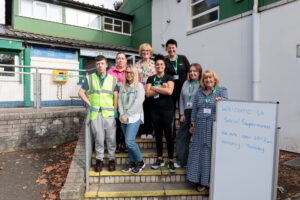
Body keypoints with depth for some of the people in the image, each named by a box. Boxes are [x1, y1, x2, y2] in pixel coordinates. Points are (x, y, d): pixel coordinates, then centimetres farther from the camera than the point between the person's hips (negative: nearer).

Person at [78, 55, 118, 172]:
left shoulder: (112, 79, 10)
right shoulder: (90, 78, 9)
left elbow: (116, 96, 10)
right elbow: (81, 92, 9)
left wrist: (115, 110, 2)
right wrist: (89, 104, 0)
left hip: (109, 113, 0)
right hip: (95, 113, 0)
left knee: (111, 137, 2)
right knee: (98, 137, 4)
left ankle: (111, 159, 18)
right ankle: (99, 159, 20)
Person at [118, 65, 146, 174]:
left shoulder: (139, 86, -3)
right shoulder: (123, 86, 14)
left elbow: (137, 102, -12)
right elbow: (120, 100, 7)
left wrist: (127, 115, -13)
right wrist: (122, 114, -7)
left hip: (134, 117, -6)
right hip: (124, 118, 6)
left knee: (129, 141, -12)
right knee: (127, 141, 9)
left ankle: (140, 162, 8)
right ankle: (132, 162, 24)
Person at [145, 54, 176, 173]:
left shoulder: (169, 78, 4)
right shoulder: (151, 79, 12)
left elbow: (169, 91, -14)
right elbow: (147, 93, -2)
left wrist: (155, 88, -7)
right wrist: (161, 88, -10)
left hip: (167, 110, -3)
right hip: (155, 110, 3)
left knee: (168, 134, -1)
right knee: (158, 134, 10)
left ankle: (171, 161, 9)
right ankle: (160, 159, 21)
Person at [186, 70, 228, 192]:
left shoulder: (221, 90, 4)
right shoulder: (199, 93, 12)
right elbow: (194, 109, 13)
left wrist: (220, 101, -38)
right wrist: (193, 124, 11)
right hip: (201, 126, 3)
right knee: (200, 152, 5)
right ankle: (202, 181, 17)